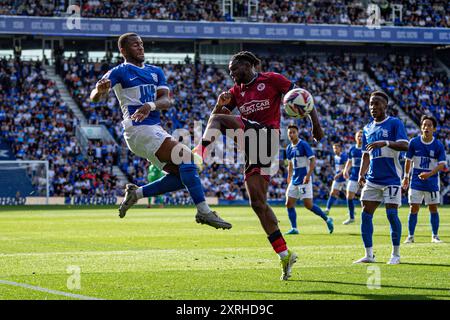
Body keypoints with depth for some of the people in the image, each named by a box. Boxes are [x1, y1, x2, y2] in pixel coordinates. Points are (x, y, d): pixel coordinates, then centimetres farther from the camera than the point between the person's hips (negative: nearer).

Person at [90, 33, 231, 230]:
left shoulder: (155, 71, 18)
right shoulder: (120, 72, -1)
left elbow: (166, 101, 3)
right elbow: (95, 97, -14)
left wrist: (151, 106, -20)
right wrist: (100, 90, -39)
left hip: (155, 130, 8)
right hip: (139, 130, -8)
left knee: (181, 174, 2)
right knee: (185, 156, -20)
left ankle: (136, 193, 14)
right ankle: (204, 212, -20)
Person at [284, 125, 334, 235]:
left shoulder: (303, 145, -9)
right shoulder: (289, 148, 12)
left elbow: (313, 160, -14)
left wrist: (308, 175, -23)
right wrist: (289, 177, 24)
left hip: (304, 180, -7)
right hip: (294, 180, 7)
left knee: (308, 204, -11)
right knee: (289, 204, 0)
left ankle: (327, 219, 6)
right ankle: (294, 228, 4)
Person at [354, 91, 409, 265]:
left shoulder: (395, 123, -5)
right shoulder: (367, 129, 14)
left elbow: (405, 146, -18)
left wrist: (385, 143, -31)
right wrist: (361, 174, 5)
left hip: (391, 179, -6)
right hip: (372, 179, 6)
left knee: (392, 214, -7)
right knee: (366, 214, 0)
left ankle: (396, 254, 5)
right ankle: (369, 255, 5)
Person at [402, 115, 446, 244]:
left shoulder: (438, 145, -6)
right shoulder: (414, 142, -4)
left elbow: (442, 164, -9)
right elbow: (408, 160, 6)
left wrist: (429, 174, -23)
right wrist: (406, 177, 7)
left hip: (432, 180, 0)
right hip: (416, 180, 0)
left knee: (433, 209, 3)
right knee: (413, 208, -2)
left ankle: (435, 236, 14)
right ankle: (410, 236, 6)